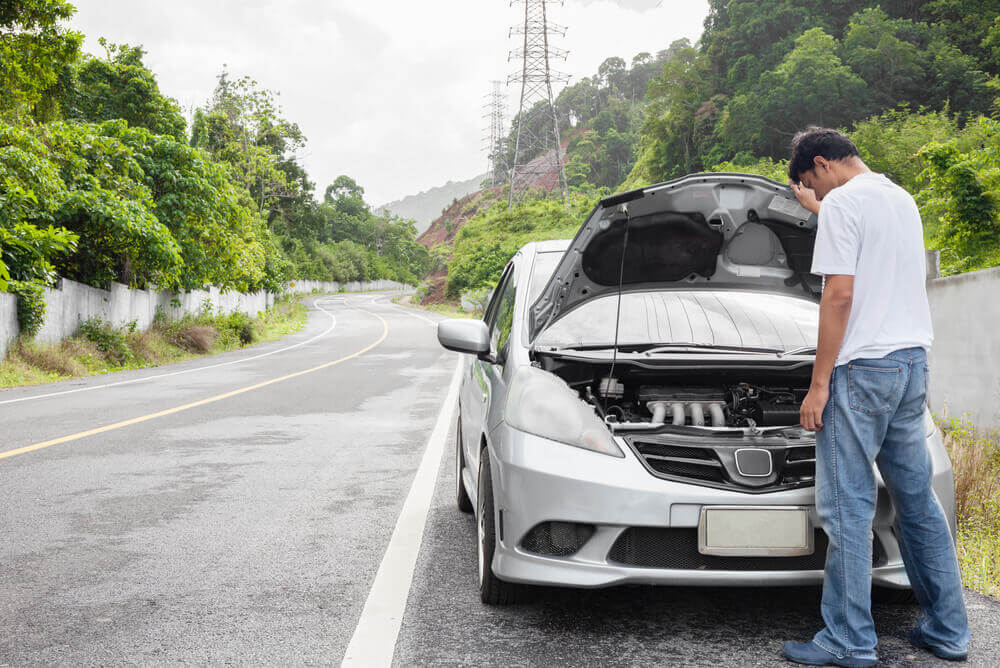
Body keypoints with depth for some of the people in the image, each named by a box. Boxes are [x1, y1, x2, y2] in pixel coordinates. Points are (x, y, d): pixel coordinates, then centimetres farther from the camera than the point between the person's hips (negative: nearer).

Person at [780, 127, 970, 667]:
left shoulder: (843, 202, -8)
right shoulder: (902, 198, 19)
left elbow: (839, 294, -15)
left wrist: (819, 384, -14)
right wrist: (818, 209, 47)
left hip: (863, 366, -9)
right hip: (913, 360, 9)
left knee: (847, 505, -3)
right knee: (918, 499, 14)